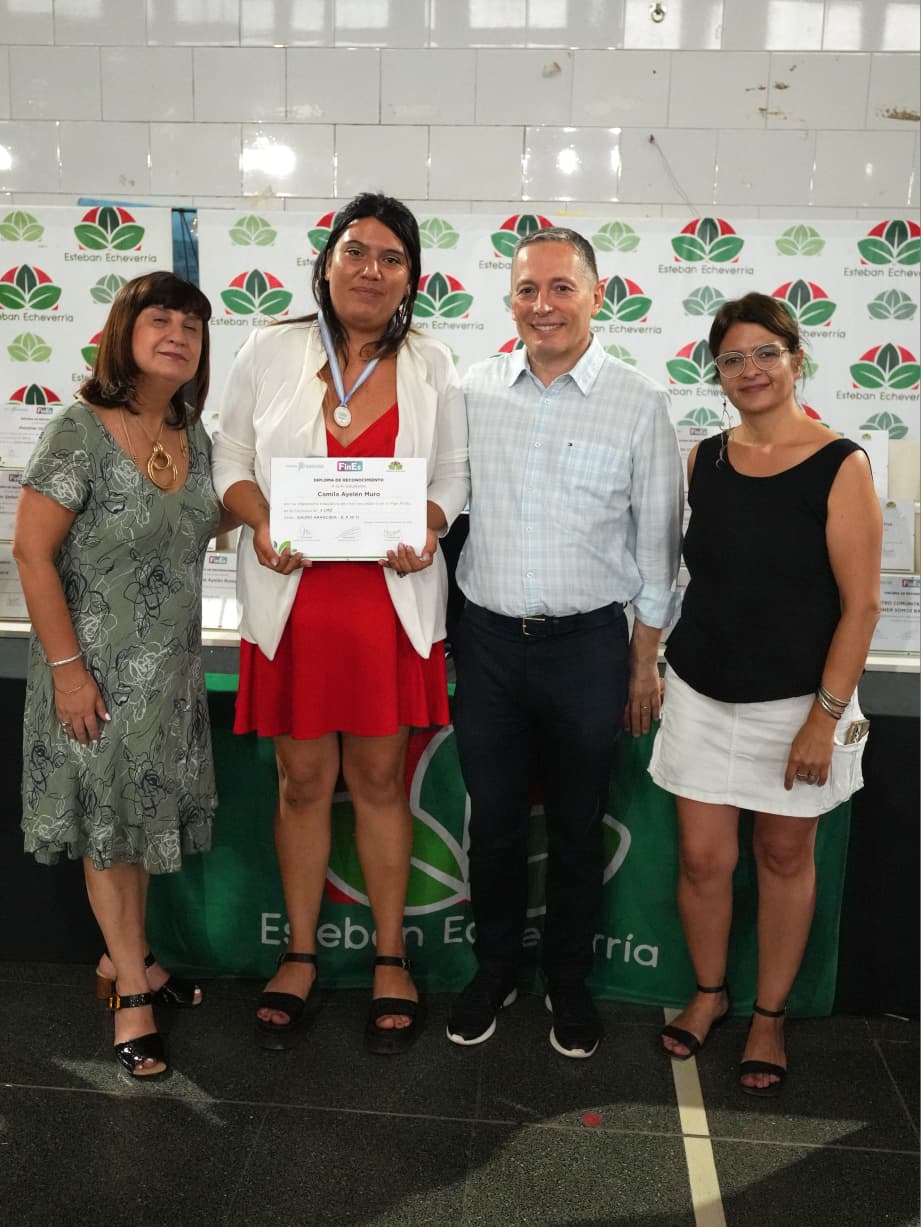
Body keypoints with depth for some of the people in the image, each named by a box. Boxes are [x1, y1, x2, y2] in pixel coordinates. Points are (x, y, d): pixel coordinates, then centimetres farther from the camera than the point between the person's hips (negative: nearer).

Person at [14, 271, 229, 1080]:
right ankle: (134, 987, 25)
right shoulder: (80, 434, -17)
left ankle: (124, 958, 38)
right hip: (99, 671, -6)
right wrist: (67, 667, -18)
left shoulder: (194, 438, 3)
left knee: (145, 810, 17)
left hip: (170, 669, 6)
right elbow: (33, 552, -17)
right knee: (107, 818, 9)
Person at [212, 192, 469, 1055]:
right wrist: (260, 522, -14)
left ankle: (391, 959, 27)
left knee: (379, 781, 9)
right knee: (302, 781, 10)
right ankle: (300, 954, 30)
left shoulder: (430, 365, 5)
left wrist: (429, 525, -13)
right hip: (293, 599, 0)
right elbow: (230, 459, 5)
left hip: (390, 599, 0)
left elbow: (453, 473, 8)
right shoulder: (270, 351, 2)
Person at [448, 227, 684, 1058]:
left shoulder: (638, 403, -5)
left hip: (588, 645, -2)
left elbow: (657, 537, -1)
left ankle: (570, 983, 34)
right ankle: (494, 972, 35)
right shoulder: (472, 393, 2)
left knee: (577, 826, 13)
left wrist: (645, 659, 0)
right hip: (488, 638, 2)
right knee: (493, 820, 14)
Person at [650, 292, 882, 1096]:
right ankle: (708, 994, 33)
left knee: (785, 857, 11)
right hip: (703, 694, 3)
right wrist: (649, 665, 6)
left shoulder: (839, 467, -10)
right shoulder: (702, 461, 2)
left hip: (795, 701, -3)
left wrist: (826, 716, -14)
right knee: (703, 856, 7)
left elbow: (861, 604, -11)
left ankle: (769, 1017, 31)